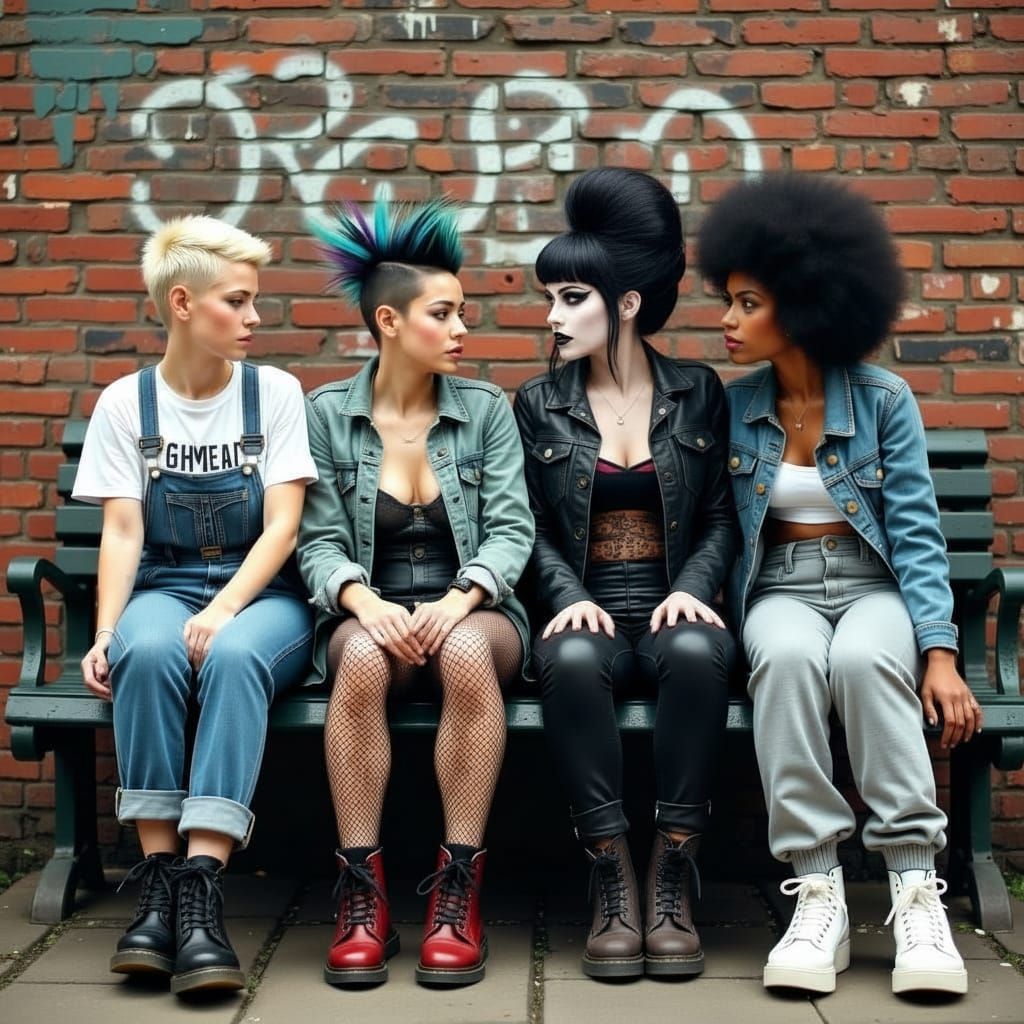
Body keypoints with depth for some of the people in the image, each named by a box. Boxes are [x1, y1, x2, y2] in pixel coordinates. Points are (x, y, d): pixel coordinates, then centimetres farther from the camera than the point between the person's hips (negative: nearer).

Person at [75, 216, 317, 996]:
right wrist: (105, 632, -16)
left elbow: (282, 527, -5)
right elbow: (122, 530, 0)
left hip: (262, 595, -1)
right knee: (146, 652, -35)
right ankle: (159, 877, -28)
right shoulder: (126, 402, 6)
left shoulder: (275, 391, 3)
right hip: (165, 588, 1)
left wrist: (222, 612, -20)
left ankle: (203, 888, -38)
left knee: (234, 656, -36)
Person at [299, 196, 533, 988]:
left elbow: (510, 529, -3)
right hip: (369, 614, 0)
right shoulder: (326, 413, 4)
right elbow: (319, 540, -1)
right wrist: (366, 602, -22)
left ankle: (460, 889, -27)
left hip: (473, 613, 0)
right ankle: (362, 893, -27)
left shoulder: (487, 408, 5)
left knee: (465, 653, -36)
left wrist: (459, 600, -22)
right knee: (362, 658, -36)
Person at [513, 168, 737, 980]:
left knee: (697, 653, -37)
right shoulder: (538, 405, 11)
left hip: (672, 604, 0)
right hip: (588, 609, 0)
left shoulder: (698, 393, 9)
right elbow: (536, 528, 6)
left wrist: (692, 588, -12)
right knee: (572, 662, -37)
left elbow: (720, 517, 7)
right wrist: (570, 598, -12)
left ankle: (672, 882, -28)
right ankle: (613, 882, -29)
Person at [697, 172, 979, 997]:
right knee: (789, 658, -35)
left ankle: (916, 894, -31)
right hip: (781, 591, 1)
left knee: (863, 658, -37)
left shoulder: (884, 400, -3)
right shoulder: (735, 409, 4)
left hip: (874, 585, -1)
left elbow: (917, 534, -6)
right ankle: (818, 893, -32)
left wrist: (940, 653, -16)